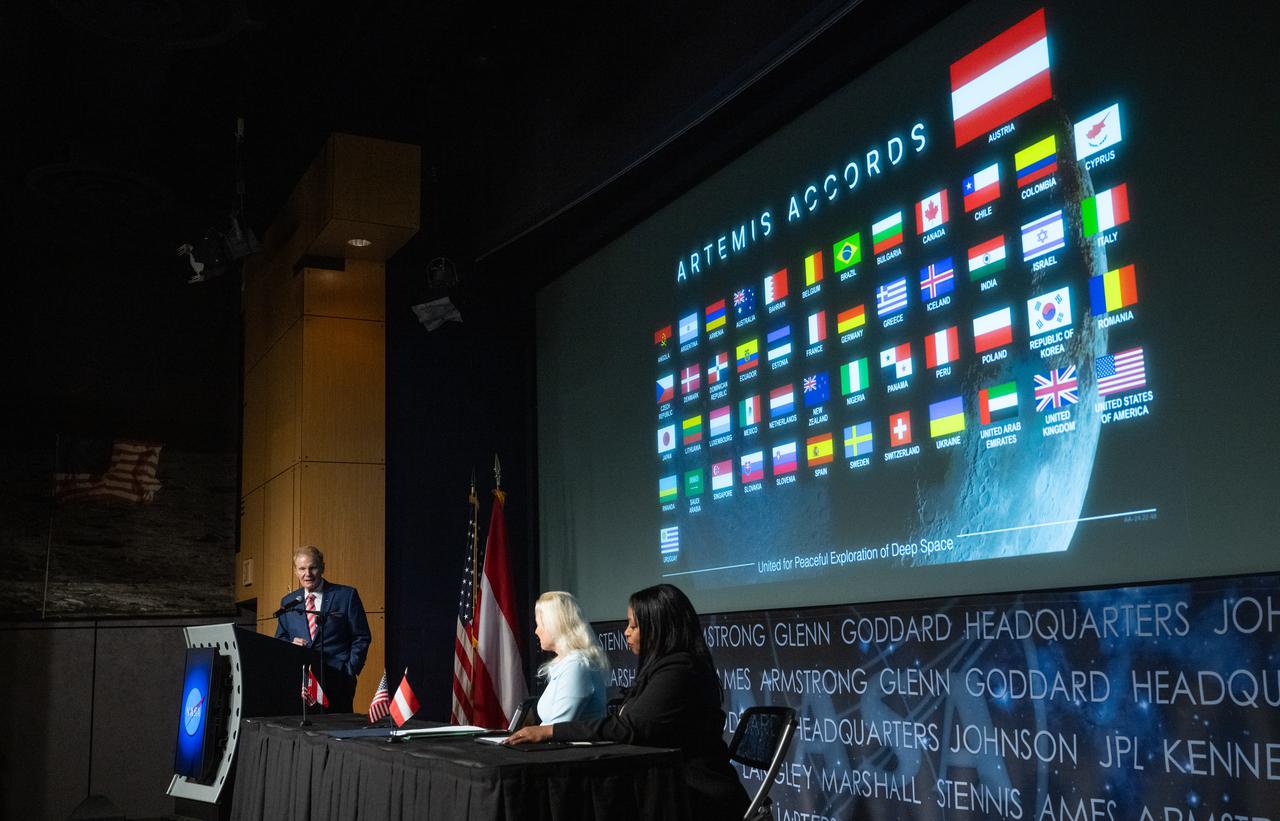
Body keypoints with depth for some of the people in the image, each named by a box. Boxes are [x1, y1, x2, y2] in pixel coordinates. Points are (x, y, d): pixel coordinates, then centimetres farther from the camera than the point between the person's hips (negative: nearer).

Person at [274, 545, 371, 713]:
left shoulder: (346, 596, 3)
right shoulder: (287, 602, 15)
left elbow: (361, 638, 3)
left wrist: (350, 671, -7)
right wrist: (291, 644, -3)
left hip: (337, 680, -3)